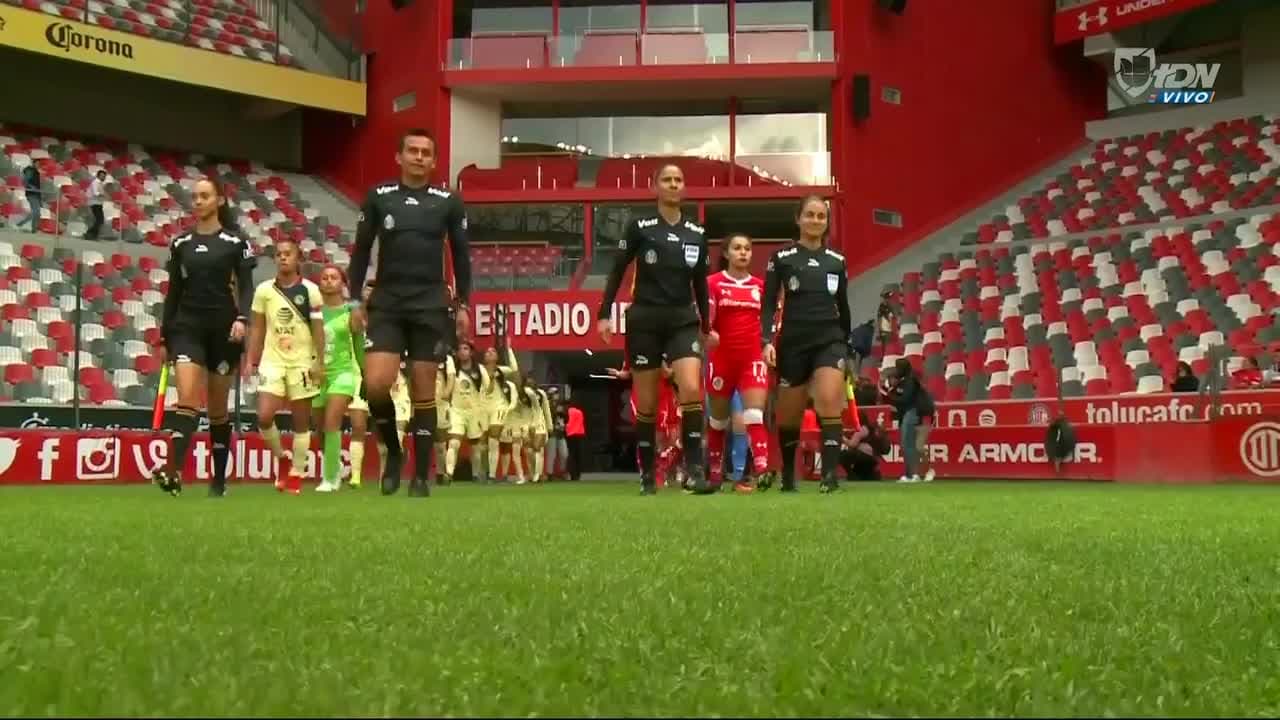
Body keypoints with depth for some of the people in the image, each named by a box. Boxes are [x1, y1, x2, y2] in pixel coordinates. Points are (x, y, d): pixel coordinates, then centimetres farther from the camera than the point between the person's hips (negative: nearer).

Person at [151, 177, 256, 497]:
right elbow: (173, 292, 13)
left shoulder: (235, 243, 1)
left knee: (217, 408, 5)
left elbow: (246, 287, -4)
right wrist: (163, 337, 11)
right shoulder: (180, 244, 10)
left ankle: (219, 479, 14)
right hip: (187, 327, 2)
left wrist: (242, 318, -23)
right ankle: (174, 471, -28)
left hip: (223, 329, -1)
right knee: (187, 398, -16)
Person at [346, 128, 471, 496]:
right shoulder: (378, 197, 4)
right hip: (386, 304, 0)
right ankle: (393, 451, 12)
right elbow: (361, 250, 8)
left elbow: (461, 255, 9)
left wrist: (462, 304, 5)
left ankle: (421, 476, 8)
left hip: (431, 306, 0)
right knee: (376, 384, -14)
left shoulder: (449, 202, 3)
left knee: (423, 389, 1)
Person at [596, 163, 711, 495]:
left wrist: (706, 326, 17)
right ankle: (647, 474, 14)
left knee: (692, 389, -18)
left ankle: (695, 467, -14)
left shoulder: (697, 233, 7)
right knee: (647, 402, 3)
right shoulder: (640, 227, -2)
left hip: (683, 320, 2)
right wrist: (604, 314, -6)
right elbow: (617, 271, 0)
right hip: (645, 320, -2)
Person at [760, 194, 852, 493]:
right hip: (793, 343, -1)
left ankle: (830, 474, -22)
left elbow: (843, 307, 16)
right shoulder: (782, 258, 1)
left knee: (830, 403, -20)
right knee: (789, 414, 7)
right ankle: (788, 474, 27)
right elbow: (768, 304, -3)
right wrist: (767, 340, -16)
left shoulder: (837, 261, 9)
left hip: (830, 340, 1)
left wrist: (847, 346, 19)